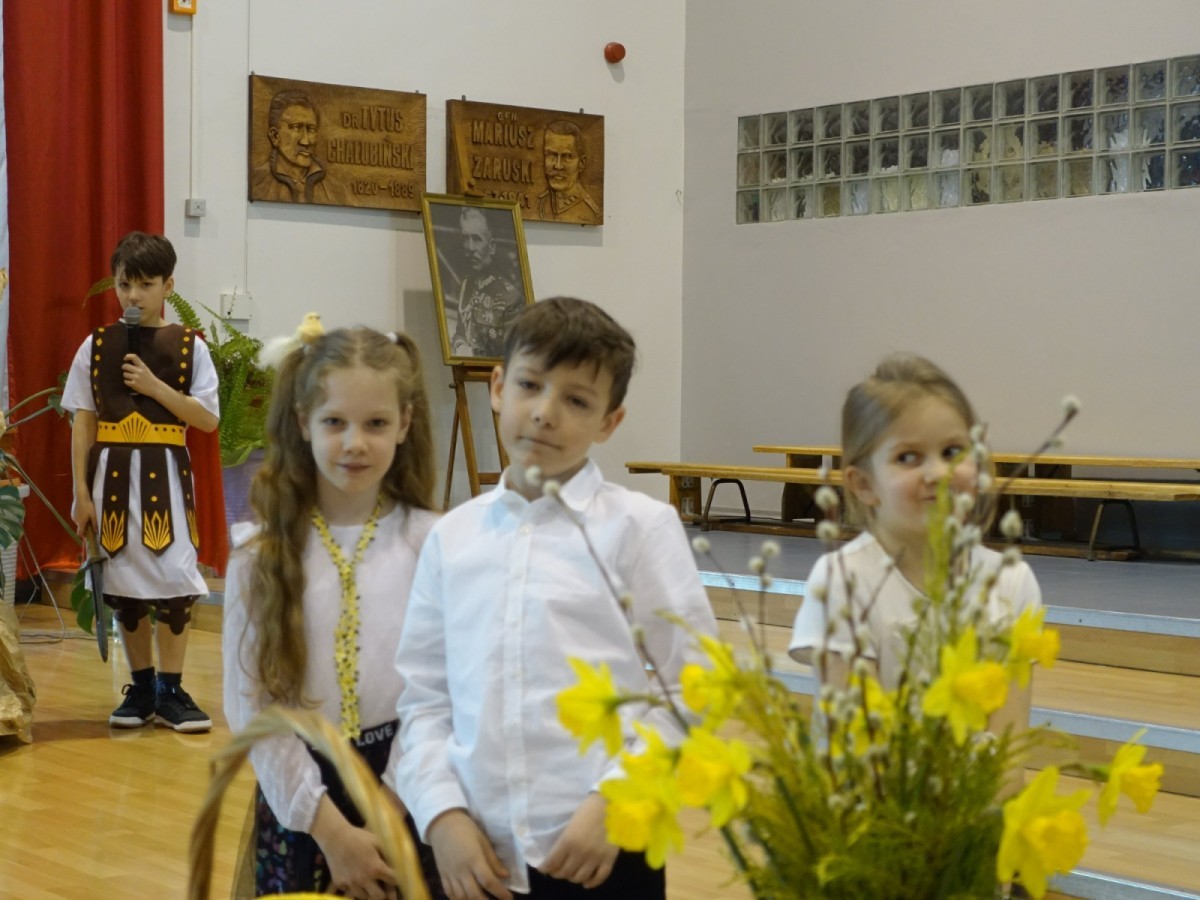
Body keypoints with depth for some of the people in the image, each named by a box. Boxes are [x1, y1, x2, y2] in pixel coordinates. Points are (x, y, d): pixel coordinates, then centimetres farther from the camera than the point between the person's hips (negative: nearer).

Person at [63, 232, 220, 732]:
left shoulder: (189, 347, 0)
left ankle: (170, 691, 5)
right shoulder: (96, 346, 3)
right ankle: (141, 688, 18)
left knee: (173, 578, -6)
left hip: (165, 474, -1)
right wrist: (81, 492, -2)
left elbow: (207, 419, -5)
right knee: (124, 581, 7)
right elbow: (83, 423, 3)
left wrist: (155, 387, -14)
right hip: (112, 472, 2)